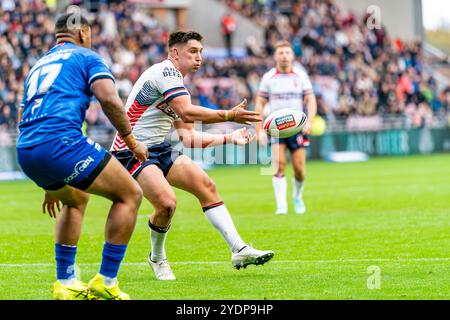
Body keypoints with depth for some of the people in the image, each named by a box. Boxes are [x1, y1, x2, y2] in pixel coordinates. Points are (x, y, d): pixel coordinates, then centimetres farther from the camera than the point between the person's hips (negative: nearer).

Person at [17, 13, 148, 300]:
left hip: (25, 152, 8)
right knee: (130, 194, 5)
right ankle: (106, 282, 2)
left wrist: (50, 185, 39)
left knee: (76, 199, 34)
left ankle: (66, 282, 28)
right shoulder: (87, 57, 11)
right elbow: (109, 99, -7)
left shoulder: (39, 66, 32)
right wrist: (131, 140, 6)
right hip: (62, 141, -8)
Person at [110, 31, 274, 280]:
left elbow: (188, 137, 17)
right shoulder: (165, 71, -13)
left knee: (206, 186, -2)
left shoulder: (179, 85, 17)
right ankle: (157, 258, 3)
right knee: (167, 203, -25)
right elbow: (187, 113, -26)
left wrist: (228, 137, 14)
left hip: (160, 150, 10)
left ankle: (239, 250, -4)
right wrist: (230, 115, -25)